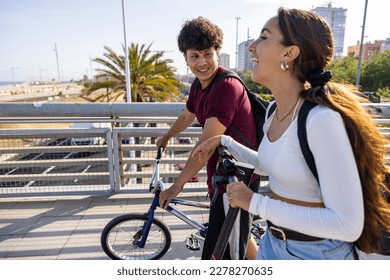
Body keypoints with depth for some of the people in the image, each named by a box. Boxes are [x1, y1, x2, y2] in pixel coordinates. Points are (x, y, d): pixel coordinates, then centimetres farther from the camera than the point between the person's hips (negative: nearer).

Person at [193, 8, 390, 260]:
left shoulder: (322, 119, -28)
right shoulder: (275, 110, -3)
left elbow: (348, 225, -27)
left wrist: (256, 203, -25)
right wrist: (224, 142, 9)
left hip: (315, 252, -6)